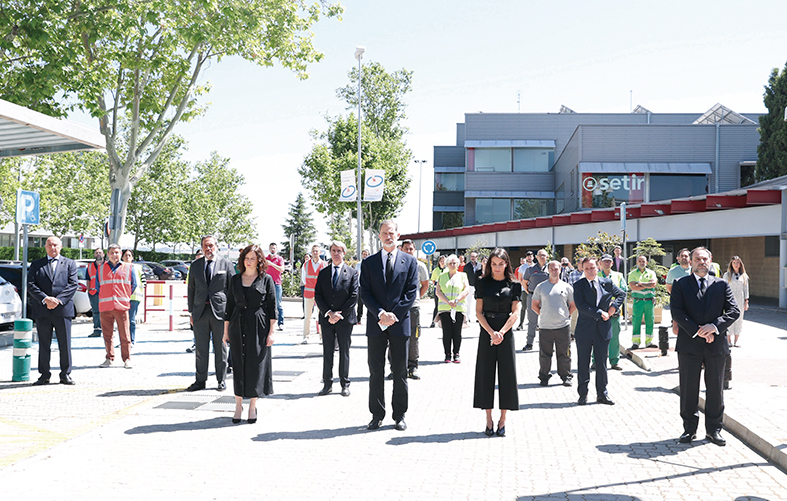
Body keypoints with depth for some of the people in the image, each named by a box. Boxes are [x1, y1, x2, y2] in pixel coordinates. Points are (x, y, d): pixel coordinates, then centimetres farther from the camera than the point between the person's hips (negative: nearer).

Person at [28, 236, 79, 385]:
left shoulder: (69, 263, 10)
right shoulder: (36, 264, 12)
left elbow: (73, 284, -1)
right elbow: (31, 285, 2)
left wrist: (58, 300, -13)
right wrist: (45, 299, -13)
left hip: (63, 309, -1)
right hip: (42, 311, 1)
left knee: (65, 344, 1)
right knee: (43, 344, 6)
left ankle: (65, 374, 9)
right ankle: (44, 375, 15)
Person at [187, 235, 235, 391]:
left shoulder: (226, 264, 2)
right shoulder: (195, 265, 11)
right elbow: (191, 289, 13)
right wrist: (191, 311, 8)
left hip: (220, 310, -2)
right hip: (200, 312, 2)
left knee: (220, 348, 5)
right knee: (201, 349, 6)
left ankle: (221, 380, 15)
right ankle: (200, 380, 14)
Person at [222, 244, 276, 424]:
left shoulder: (266, 279, 2)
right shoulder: (235, 280, 9)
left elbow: (272, 307, 0)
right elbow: (229, 306, 11)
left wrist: (271, 332, -6)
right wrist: (226, 331, 8)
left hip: (259, 328, -2)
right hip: (238, 327, 2)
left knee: (256, 365, 1)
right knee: (238, 365, 5)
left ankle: (253, 406, 13)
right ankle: (238, 405, 15)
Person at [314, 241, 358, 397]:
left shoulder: (352, 272, 2)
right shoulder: (323, 273, 9)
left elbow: (354, 296, -5)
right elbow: (317, 296, 4)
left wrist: (340, 314, -11)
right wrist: (329, 313, -10)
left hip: (345, 319, -2)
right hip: (326, 319, 2)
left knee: (344, 352, 5)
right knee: (327, 352, 7)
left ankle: (345, 384, 13)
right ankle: (327, 383, 14)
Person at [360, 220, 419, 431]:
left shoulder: (409, 261, 5)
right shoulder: (369, 263, 7)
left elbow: (411, 292, -1)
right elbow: (365, 293, 1)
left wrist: (394, 315, -11)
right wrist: (380, 313, -13)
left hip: (400, 323, -1)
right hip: (376, 325, 1)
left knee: (400, 372, 5)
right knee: (376, 372, 5)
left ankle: (399, 415, 16)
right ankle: (377, 415, 15)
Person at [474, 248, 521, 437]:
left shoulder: (514, 285, 3)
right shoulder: (483, 283, 4)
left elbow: (515, 313, -2)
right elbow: (479, 311, 0)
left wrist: (501, 332, -14)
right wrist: (491, 332, -12)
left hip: (506, 333, 0)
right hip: (486, 332, 0)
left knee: (506, 374, 0)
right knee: (486, 373, 1)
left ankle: (502, 420, 9)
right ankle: (489, 420, 8)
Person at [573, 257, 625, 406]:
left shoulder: (607, 283, 6)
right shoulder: (578, 285, -3)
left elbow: (622, 294, 21)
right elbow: (580, 306, -14)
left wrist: (614, 306, 3)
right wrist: (600, 313, -16)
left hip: (603, 329, 2)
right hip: (584, 330, -2)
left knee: (602, 363, 9)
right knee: (583, 364, 5)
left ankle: (602, 394, 19)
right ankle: (583, 394, 15)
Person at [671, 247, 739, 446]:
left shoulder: (721, 285, 9)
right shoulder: (680, 284, 4)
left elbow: (734, 311, 1)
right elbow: (676, 311, -6)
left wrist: (715, 326, -15)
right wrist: (697, 331, -15)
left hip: (716, 344, 2)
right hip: (689, 344, -1)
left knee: (715, 389, 8)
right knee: (688, 389, 4)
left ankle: (713, 430, 20)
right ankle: (689, 429, 16)